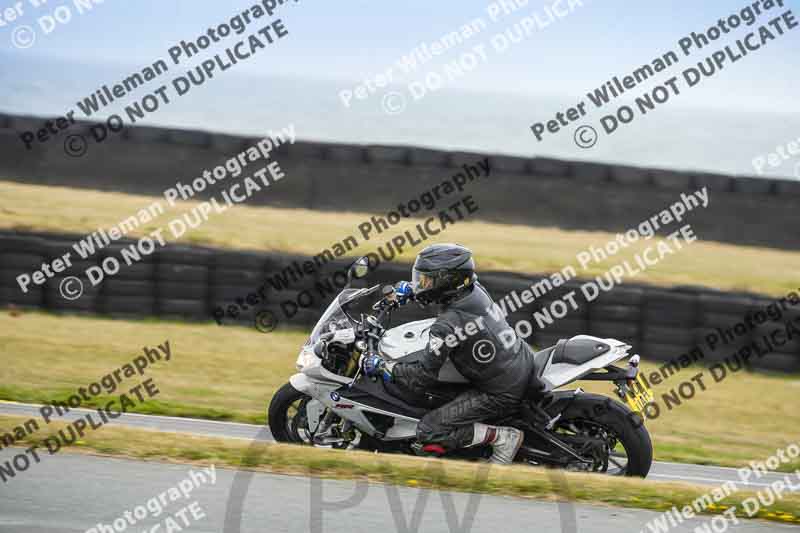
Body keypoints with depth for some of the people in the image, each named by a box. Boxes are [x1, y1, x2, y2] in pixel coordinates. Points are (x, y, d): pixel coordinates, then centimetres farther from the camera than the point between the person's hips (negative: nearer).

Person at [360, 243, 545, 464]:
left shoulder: (447, 326, -26)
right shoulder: (475, 288, -5)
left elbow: (422, 377, -22)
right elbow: (445, 284, 22)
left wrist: (381, 366, -12)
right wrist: (404, 290, 23)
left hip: (501, 394, -9)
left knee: (428, 431, -9)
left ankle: (502, 437, -6)